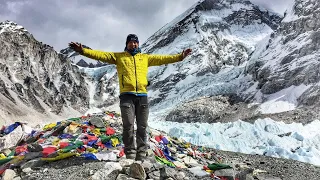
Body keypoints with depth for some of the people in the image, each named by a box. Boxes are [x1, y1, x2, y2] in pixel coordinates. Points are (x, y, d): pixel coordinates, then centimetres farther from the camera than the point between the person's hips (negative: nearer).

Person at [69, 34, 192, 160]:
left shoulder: (145, 58, 19)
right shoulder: (118, 56, 13)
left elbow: (162, 59, 16)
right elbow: (101, 55, 3)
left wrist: (179, 57, 9)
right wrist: (83, 50, -9)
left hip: (142, 96, 2)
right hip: (127, 95, -2)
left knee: (142, 127, 5)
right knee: (128, 126, -5)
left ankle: (141, 155, 14)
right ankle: (130, 155, 4)